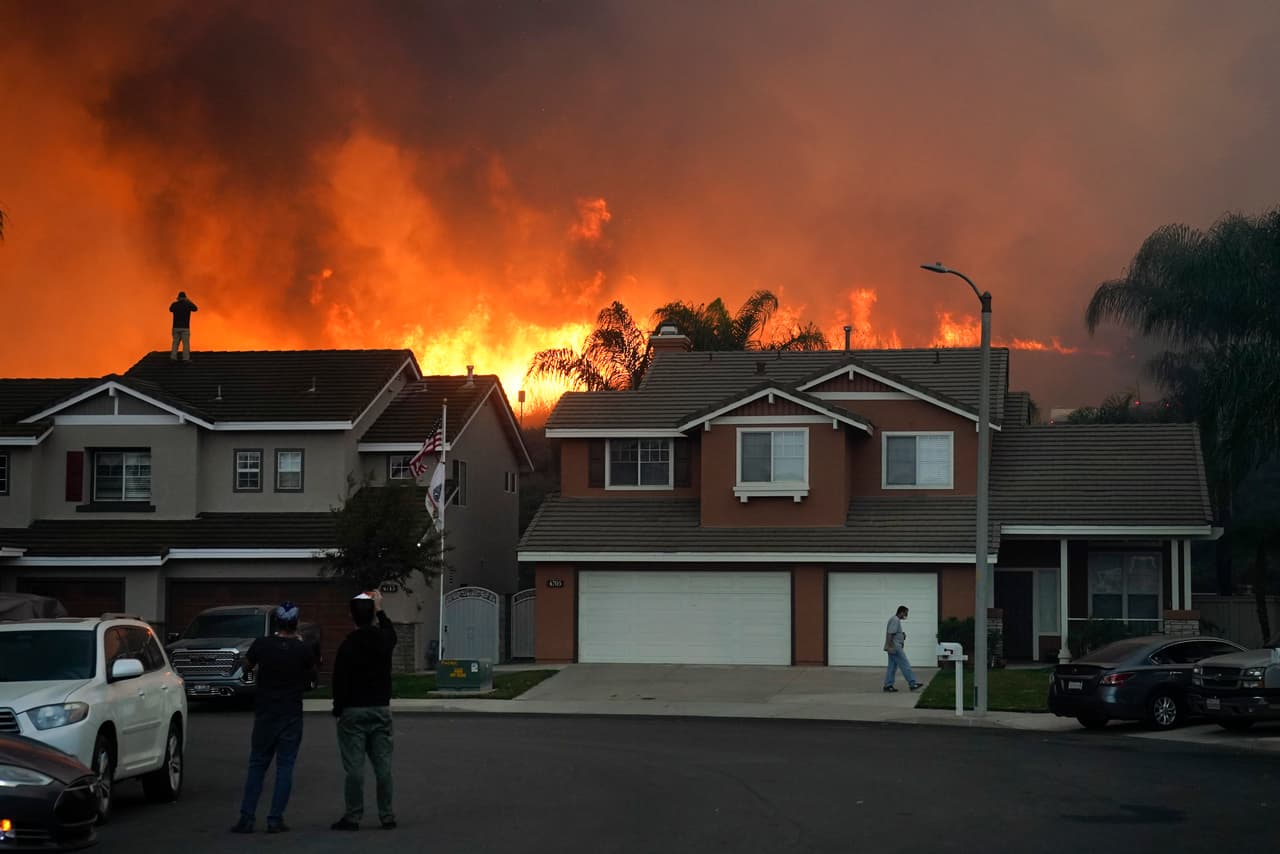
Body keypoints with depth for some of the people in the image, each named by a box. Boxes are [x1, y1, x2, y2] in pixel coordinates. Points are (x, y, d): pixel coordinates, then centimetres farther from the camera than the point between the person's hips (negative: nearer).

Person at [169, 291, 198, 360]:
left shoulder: (174, 304, 0)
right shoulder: (188, 304, -6)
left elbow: (171, 310, 24)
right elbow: (195, 309, 15)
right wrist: (189, 301, 24)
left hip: (176, 327, 3)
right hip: (185, 328, -3)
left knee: (175, 343, 11)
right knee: (186, 344, -1)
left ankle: (173, 357, 7)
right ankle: (186, 358, -8)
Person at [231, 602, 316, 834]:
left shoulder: (262, 645, -7)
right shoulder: (303, 649, -8)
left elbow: (246, 668, 9)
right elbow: (312, 676, 10)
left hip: (265, 713, 1)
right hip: (291, 715, -1)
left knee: (257, 765, 9)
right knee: (285, 767, 4)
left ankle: (246, 819, 4)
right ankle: (275, 819, 0)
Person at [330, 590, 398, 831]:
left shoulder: (348, 646, -12)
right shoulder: (384, 639, 2)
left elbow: (340, 681, -10)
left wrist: (338, 709, 2)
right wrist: (380, 610, 34)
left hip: (354, 711, -4)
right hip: (381, 709, 4)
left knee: (354, 767, -3)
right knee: (383, 765, 7)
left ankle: (352, 817, -2)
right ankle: (387, 816, 9)